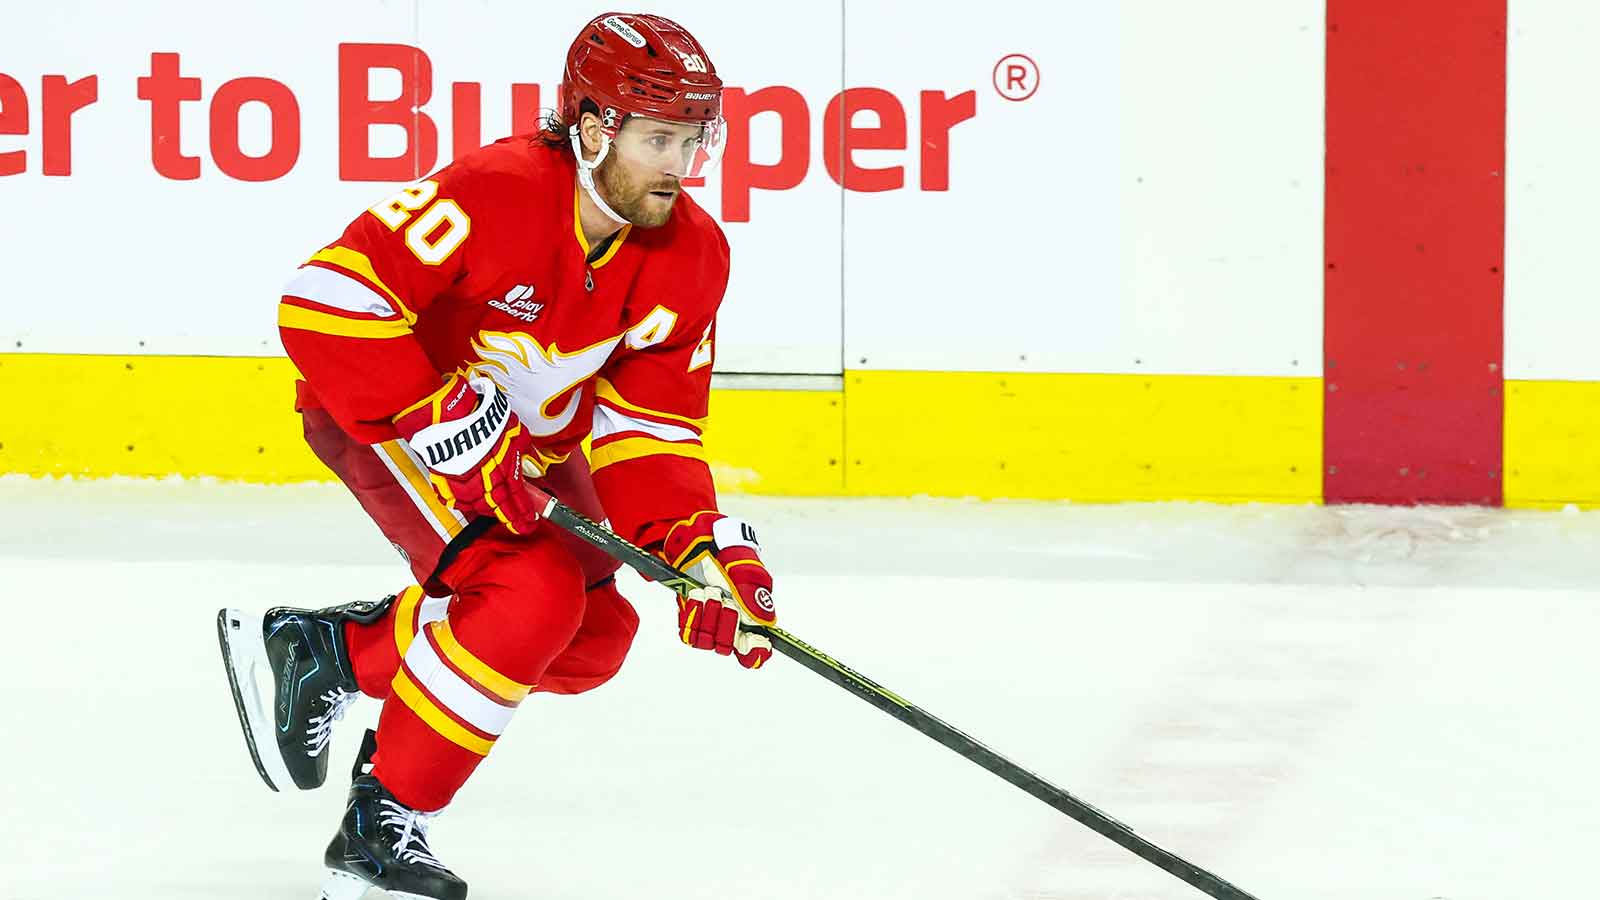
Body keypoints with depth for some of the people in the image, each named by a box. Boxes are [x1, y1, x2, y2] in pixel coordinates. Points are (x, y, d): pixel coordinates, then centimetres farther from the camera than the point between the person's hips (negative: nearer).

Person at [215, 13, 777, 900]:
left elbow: (649, 430, -9)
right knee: (531, 595, -24)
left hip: (529, 436, 8)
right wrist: (446, 425, -39)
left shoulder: (691, 256, -13)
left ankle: (324, 650, 16)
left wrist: (703, 552, -24)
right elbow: (326, 301, -38)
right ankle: (382, 828, -11)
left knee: (593, 637, 2)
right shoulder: (494, 196, -34)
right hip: (376, 413, -8)